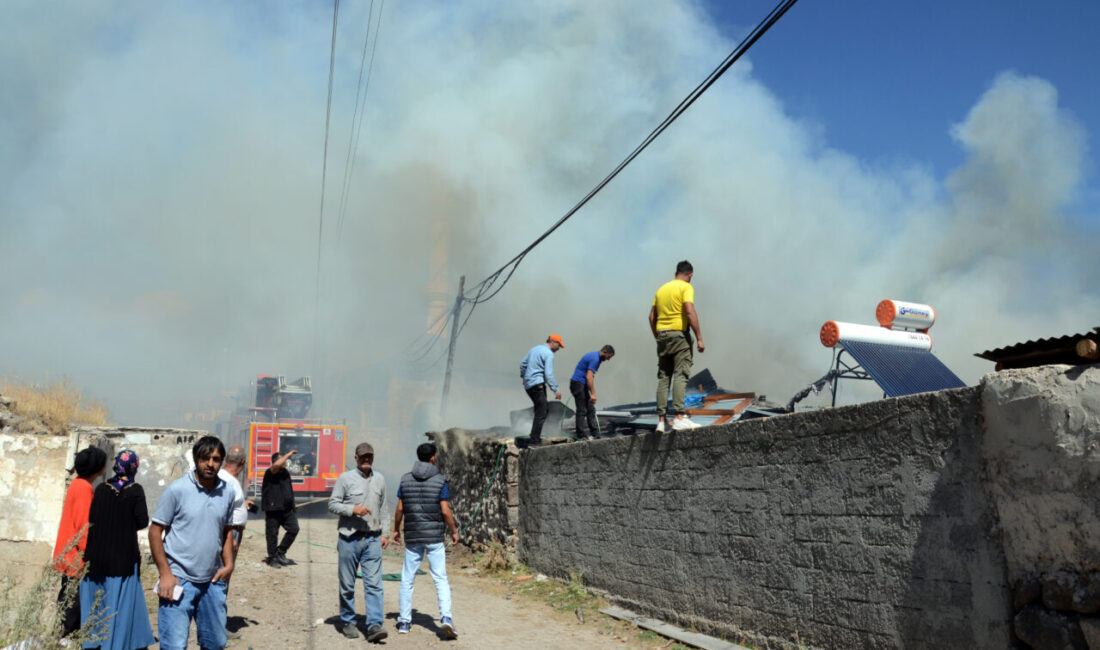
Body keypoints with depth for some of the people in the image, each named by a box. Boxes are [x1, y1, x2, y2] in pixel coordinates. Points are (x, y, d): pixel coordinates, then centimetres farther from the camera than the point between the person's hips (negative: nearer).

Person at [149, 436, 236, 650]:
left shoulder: (227, 492, 4)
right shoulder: (177, 489, -9)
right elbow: (155, 530, -6)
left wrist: (228, 564, 1)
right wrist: (165, 574, -11)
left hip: (212, 581, 5)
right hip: (179, 580, -4)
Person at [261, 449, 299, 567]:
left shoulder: (285, 472, 14)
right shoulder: (270, 473, -10)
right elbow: (277, 465, -34)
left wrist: (292, 504, 23)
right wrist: (288, 454, -24)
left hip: (287, 508, 7)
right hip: (273, 509, -7)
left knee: (294, 529, 2)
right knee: (272, 534, 4)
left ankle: (280, 553, 18)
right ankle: (272, 558, 17)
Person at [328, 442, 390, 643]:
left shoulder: (379, 480, 11)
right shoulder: (345, 479, -2)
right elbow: (332, 504, -3)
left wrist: (385, 533, 11)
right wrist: (353, 509, -17)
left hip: (372, 539, 3)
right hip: (349, 538, -2)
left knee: (374, 584, -5)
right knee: (347, 584, 7)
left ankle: (374, 626, -7)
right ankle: (347, 622, 22)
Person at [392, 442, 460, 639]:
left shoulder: (406, 479, 2)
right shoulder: (440, 481, -7)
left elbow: (400, 508, 3)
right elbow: (445, 511, -9)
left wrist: (396, 530, 16)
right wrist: (454, 532, 3)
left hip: (412, 536, 3)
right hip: (434, 535, -2)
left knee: (407, 579, 12)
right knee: (440, 579, 2)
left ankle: (404, 622, 17)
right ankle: (446, 617, -13)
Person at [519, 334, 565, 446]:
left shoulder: (535, 349, 16)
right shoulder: (549, 354, -10)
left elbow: (522, 364, 22)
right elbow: (548, 374, -16)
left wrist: (523, 378, 33)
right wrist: (556, 390, -12)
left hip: (528, 384, 9)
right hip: (537, 384, -9)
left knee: (542, 409, 17)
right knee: (541, 413, -7)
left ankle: (535, 436, 16)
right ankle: (534, 440, -9)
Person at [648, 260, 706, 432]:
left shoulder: (662, 289, 17)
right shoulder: (686, 287, -2)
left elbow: (652, 317, 16)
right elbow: (690, 312, -15)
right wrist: (699, 338, -15)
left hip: (662, 335, 6)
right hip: (679, 334, -6)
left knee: (663, 377, 5)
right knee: (680, 375, -9)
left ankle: (661, 420, 3)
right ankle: (679, 418, -17)